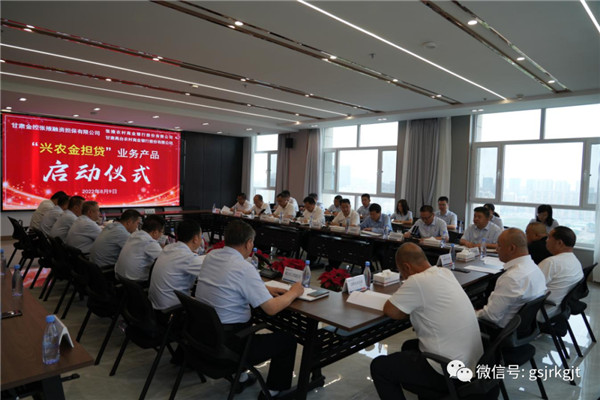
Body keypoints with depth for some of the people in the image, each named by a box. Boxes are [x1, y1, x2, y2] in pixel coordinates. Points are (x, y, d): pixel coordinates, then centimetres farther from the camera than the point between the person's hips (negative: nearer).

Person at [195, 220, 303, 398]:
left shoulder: (211, 256, 0)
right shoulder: (244, 268, -22)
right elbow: (272, 308, -20)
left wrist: (264, 288, 13)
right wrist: (293, 292, -2)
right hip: (226, 343, -8)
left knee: (249, 315, 32)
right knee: (287, 339, 6)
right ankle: (273, 391, 20)